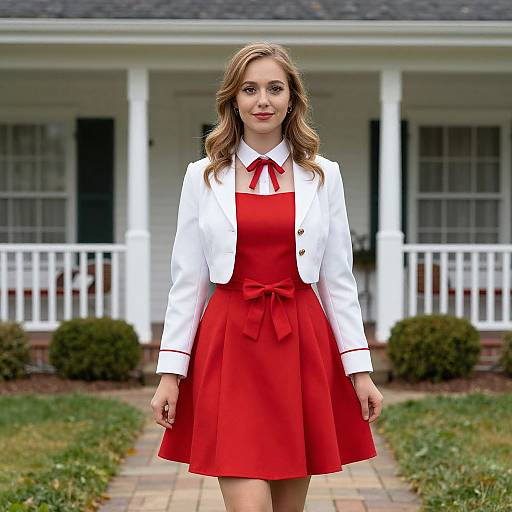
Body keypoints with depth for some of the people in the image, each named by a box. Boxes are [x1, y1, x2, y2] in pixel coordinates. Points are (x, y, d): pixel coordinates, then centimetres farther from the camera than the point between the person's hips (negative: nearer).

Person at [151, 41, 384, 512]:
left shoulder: (323, 176, 6)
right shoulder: (203, 177, 4)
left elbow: (339, 280, 7)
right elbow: (186, 281, 5)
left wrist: (360, 370, 3)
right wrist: (170, 372, 0)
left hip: (302, 348, 2)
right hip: (230, 347, -1)